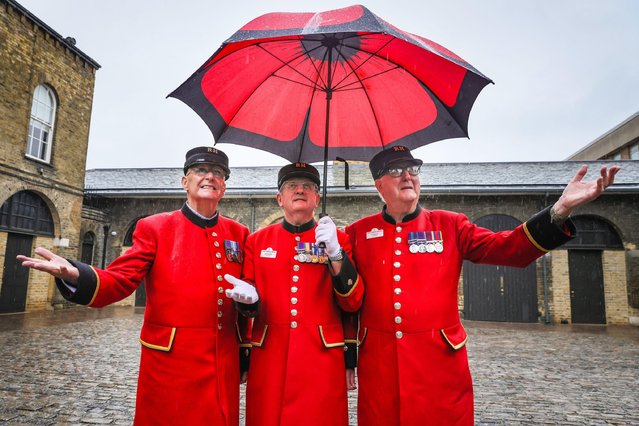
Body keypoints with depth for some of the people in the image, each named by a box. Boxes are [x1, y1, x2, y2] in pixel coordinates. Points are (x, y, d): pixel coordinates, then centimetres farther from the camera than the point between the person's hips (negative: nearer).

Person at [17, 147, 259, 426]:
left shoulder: (238, 233, 6)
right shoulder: (155, 227, -3)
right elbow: (119, 281, -7)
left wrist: (249, 295, -10)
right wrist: (75, 276, -27)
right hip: (170, 361, -3)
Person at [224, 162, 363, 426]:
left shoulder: (338, 239, 2)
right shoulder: (257, 240, 6)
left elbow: (352, 303, -5)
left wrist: (335, 253, -17)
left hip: (322, 358, -1)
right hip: (269, 358, 1)